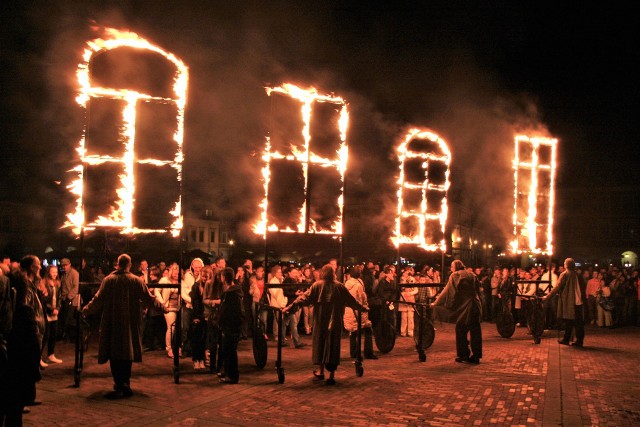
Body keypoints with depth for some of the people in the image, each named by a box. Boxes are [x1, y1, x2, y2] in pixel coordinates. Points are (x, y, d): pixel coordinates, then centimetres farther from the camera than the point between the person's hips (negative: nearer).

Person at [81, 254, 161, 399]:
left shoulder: (108, 280, -5)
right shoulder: (136, 281, -3)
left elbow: (98, 300, -5)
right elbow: (149, 298, 0)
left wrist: (85, 310, 12)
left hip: (112, 324, -1)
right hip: (130, 324, 1)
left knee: (115, 355, 4)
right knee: (127, 353, 12)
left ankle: (119, 387, 1)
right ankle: (126, 385, 14)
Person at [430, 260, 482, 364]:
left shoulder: (455, 276, -3)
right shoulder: (472, 275, 14)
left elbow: (447, 291, -5)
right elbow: (478, 290, 19)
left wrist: (436, 302, -1)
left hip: (464, 307, -6)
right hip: (476, 307, 6)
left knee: (461, 332, 5)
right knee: (475, 332, 8)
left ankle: (464, 356, 7)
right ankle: (476, 356, 11)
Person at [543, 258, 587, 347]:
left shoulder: (564, 274, -7)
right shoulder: (578, 275, 5)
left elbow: (557, 287, -11)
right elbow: (584, 287, 10)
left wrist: (548, 296, -6)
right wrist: (583, 298, 22)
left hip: (568, 301, -3)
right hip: (579, 301, 3)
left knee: (569, 321, 5)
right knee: (579, 322, 5)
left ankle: (566, 339, 10)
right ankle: (579, 340, 5)